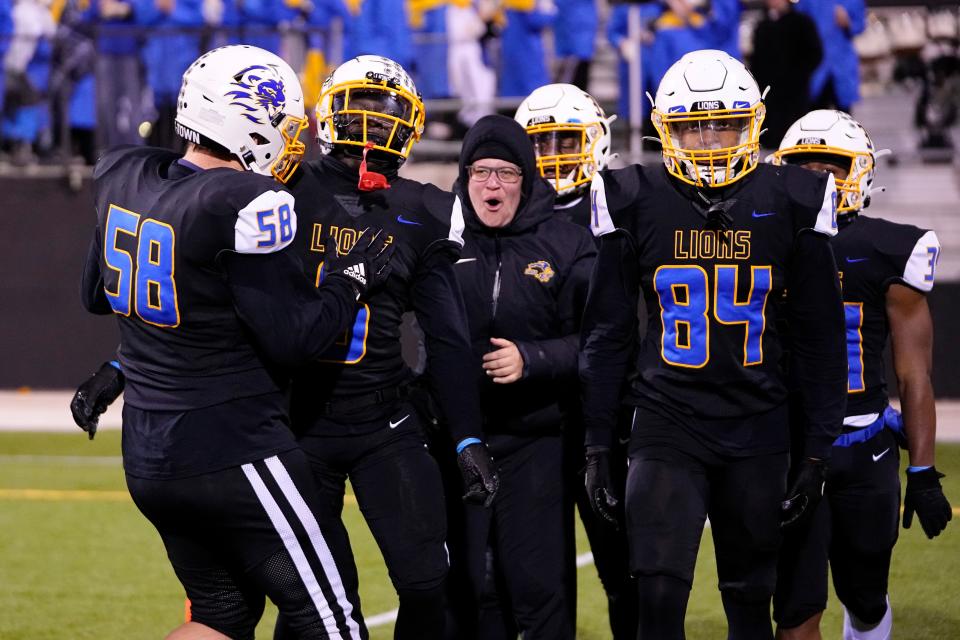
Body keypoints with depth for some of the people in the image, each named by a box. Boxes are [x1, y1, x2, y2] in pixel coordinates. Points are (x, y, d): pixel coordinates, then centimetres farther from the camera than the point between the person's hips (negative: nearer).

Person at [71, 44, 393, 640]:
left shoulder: (124, 180, 3)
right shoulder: (245, 204, -20)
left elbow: (99, 295, 18)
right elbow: (294, 337, -16)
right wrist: (352, 280, 0)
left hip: (148, 456, 8)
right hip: (236, 454, -8)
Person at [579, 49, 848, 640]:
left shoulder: (789, 204, 0)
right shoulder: (635, 203, -1)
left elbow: (820, 338, 6)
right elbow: (607, 334, 5)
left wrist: (818, 453, 3)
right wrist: (598, 447, 2)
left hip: (758, 431, 1)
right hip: (667, 425, -1)